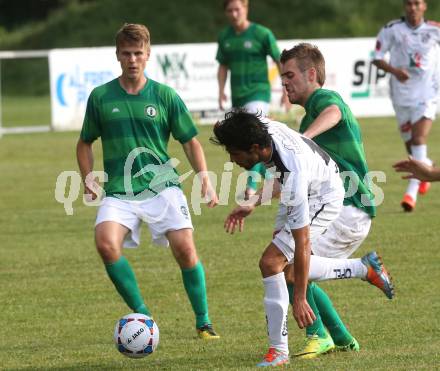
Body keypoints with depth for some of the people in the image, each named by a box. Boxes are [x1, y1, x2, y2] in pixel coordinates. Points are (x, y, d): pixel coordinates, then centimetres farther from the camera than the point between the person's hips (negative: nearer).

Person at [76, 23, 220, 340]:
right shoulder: (101, 97, 6)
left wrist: (204, 178, -2)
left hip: (162, 185, 0)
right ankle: (142, 314, -9)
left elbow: (190, 141, 11)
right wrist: (88, 179, 3)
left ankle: (203, 322, 3)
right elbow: (85, 143, 18)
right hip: (119, 192, 1)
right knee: (106, 244, -25)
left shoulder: (165, 96, 4)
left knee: (185, 249, -16)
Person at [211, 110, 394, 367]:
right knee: (288, 264, 17)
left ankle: (278, 351, -11)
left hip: (323, 199, -9)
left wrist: (299, 299, -31)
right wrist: (253, 203, -1)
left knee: (271, 262, -18)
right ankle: (364, 268, 28)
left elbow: (303, 243, -35)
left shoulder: (293, 175, -40)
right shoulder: (262, 128, -21)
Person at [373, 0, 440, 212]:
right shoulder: (392, 29, -5)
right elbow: (377, 57, -3)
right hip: (401, 94, 2)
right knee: (409, 143, 11)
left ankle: (412, 193, -23)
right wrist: (394, 70, -21)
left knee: (419, 138, -18)